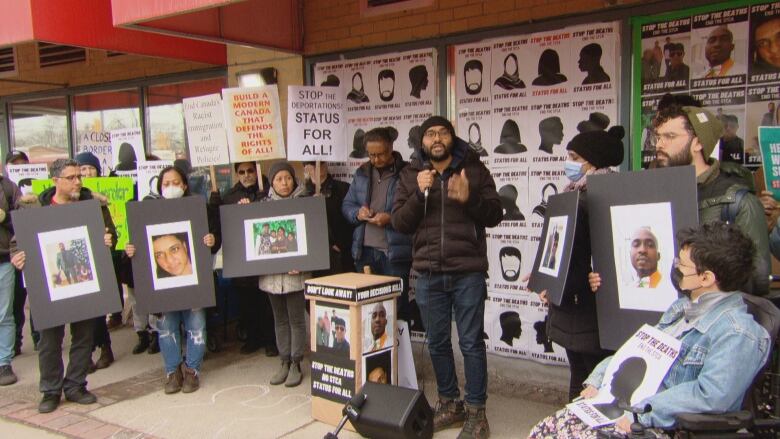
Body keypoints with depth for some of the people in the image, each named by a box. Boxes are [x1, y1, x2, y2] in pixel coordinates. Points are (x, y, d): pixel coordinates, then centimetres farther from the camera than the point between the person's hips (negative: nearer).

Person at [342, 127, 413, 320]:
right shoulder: (361, 173, 12)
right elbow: (347, 205, 18)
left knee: (398, 307, 4)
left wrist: (391, 219, -21)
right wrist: (357, 213, -3)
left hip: (395, 251, -5)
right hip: (365, 250, 5)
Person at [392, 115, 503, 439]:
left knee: (471, 343, 3)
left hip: (468, 272, -2)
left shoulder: (474, 169, 2)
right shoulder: (411, 175, 7)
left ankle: (476, 411, 16)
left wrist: (469, 198, -19)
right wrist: (420, 193, -14)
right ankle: (449, 403, 29)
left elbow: (495, 215, -1)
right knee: (438, 343, 13)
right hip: (428, 275, 3)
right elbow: (400, 223, 0)